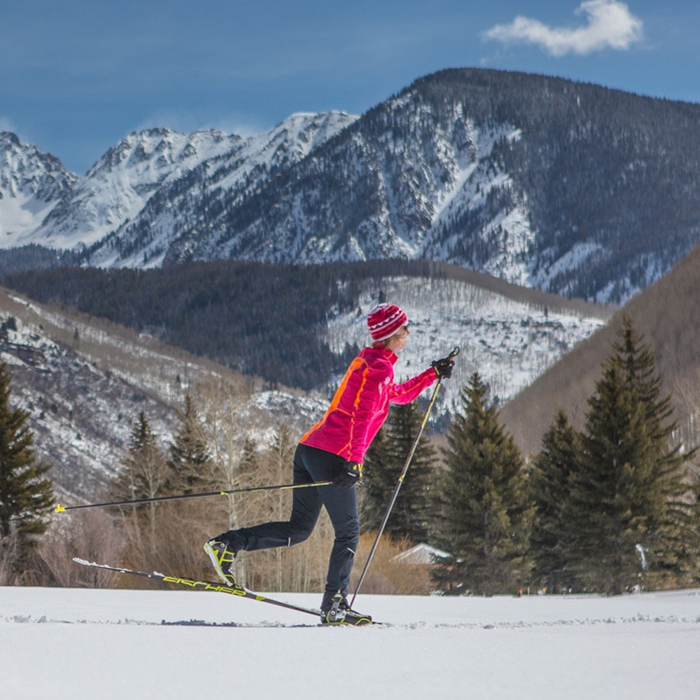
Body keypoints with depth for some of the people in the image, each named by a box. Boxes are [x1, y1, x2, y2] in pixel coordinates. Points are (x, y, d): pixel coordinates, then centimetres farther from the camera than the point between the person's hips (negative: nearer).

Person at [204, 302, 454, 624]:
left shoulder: (368, 361, 23)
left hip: (309, 448, 9)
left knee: (299, 529, 10)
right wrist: (355, 461, -27)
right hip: (333, 455, -9)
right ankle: (334, 604, -2)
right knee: (348, 532, 1)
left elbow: (398, 395, 41)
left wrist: (432, 374, 41)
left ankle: (227, 544, 0)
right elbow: (362, 415, -19)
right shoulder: (379, 366, -7)